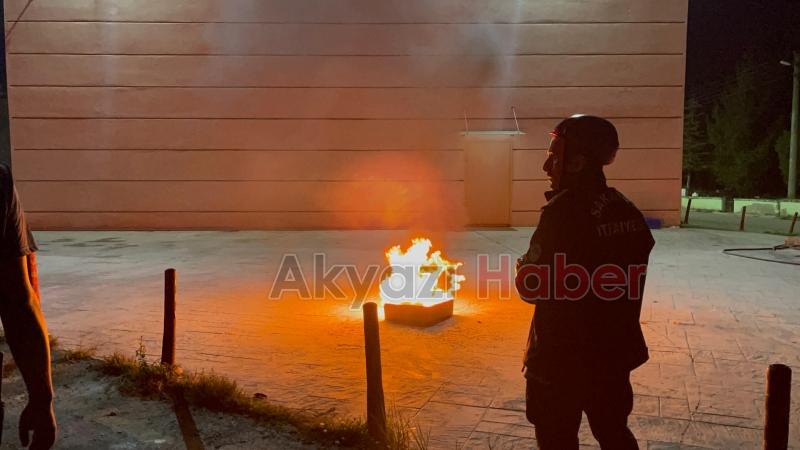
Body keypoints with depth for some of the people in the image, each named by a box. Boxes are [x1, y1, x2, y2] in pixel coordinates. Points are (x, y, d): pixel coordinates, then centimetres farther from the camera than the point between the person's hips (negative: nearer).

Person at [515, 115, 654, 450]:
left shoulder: (563, 212, -21)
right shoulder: (626, 211, 3)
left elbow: (533, 287, -20)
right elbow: (630, 279, 12)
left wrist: (524, 268, -1)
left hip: (562, 355, -7)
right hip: (614, 348, 8)